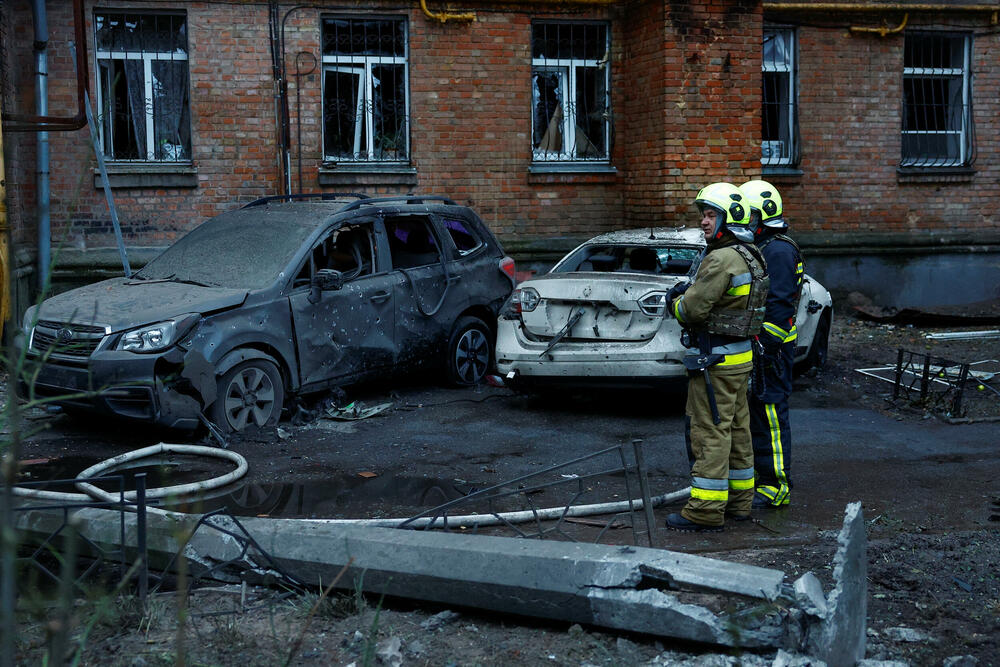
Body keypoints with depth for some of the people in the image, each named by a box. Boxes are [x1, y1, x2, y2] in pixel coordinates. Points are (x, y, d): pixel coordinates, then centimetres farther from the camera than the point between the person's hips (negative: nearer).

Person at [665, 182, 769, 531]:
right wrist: (687, 291, 5)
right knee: (736, 430, 16)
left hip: (715, 359, -10)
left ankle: (706, 511, -1)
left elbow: (693, 309, -21)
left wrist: (677, 302, 0)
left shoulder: (722, 259, -20)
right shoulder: (751, 256, 12)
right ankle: (739, 500, 26)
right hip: (741, 356, 10)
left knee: (710, 433, -5)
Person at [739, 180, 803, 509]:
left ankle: (776, 487, -3)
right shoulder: (757, 248, 18)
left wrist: (766, 345, -23)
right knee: (755, 412, 14)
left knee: (770, 414, -7)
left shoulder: (778, 251, -14)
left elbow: (779, 305, -21)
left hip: (771, 347, -10)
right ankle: (758, 476, 23)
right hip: (753, 345, 10)